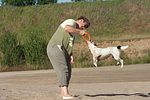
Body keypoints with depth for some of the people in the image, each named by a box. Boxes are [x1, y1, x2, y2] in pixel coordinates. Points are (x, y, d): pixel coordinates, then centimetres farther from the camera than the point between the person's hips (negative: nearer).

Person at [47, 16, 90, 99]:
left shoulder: (75, 31, 27)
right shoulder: (71, 22, -1)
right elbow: (67, 28, -27)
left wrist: (71, 55, 8)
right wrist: (79, 31, -18)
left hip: (64, 52, 10)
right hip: (55, 48, -10)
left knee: (68, 71, 10)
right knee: (63, 69, -20)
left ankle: (63, 93, 19)